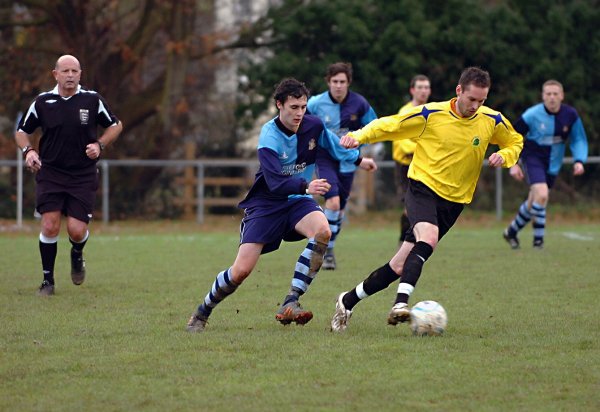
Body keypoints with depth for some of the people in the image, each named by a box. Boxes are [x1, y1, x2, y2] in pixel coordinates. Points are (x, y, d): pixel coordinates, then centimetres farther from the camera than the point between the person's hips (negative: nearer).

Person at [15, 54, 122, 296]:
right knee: (50, 226, -11)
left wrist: (99, 145, -5)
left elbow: (115, 126, 12)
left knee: (77, 231, -8)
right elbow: (22, 131, 12)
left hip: (83, 176, 0)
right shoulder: (42, 102, 0)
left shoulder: (92, 100, -1)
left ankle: (77, 256, 30)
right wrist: (28, 150, -8)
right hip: (50, 173, 0)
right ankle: (48, 281, 5)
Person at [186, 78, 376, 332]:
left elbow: (333, 144, 19)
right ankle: (201, 314, 14)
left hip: (297, 200, 4)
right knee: (241, 270, -13)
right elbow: (275, 182, -35)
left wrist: (358, 160, 30)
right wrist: (306, 186, -50)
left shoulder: (313, 126, -6)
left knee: (323, 231, -30)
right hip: (266, 204, -4)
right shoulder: (269, 137, -22)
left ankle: (290, 304, -26)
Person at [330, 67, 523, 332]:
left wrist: (503, 156, -3)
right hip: (422, 187, -3)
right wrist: (358, 136, -15)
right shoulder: (431, 114, -8)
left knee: (400, 266, 2)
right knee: (428, 239, -35)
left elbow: (515, 143, 19)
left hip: (453, 201, 3)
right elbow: (388, 125, 2)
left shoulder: (492, 121, 0)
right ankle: (400, 305, -42)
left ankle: (348, 301, 18)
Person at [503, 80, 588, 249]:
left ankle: (511, 231, 36)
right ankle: (538, 238, -10)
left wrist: (579, 161, -11)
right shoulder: (532, 115, -16)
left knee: (533, 202, 13)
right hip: (532, 159, -4)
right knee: (542, 195, -25)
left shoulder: (570, 115, -7)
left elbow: (578, 140, 5)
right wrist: (513, 164, -10)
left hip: (552, 164, 4)